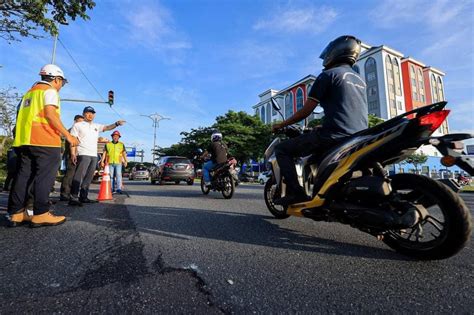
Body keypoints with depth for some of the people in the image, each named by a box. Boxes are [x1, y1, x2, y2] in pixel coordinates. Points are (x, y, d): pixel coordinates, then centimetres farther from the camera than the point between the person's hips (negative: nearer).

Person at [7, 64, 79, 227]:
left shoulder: (30, 92, 27)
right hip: (44, 140, -9)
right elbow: (50, 114, -14)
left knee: (24, 175, 8)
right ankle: (40, 214, -8)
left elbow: (23, 116, 23)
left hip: (24, 140, 9)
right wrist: (68, 135, -14)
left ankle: (16, 213, 9)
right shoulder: (50, 91, 0)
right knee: (45, 176, -8)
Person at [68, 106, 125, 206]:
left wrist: (116, 124, -13)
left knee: (88, 177, 8)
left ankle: (83, 197, 15)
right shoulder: (78, 125, 5)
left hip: (94, 155, 6)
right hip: (83, 154, -6)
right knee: (79, 176, -15)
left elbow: (107, 127, 8)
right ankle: (73, 198, -15)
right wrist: (73, 153, -13)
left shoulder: (96, 126, 20)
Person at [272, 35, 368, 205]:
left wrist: (281, 124, 7)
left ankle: (295, 192, -13)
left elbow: (305, 111, -6)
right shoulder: (360, 80, 22)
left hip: (335, 135, -8)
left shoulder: (328, 75, -1)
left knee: (282, 149, 0)